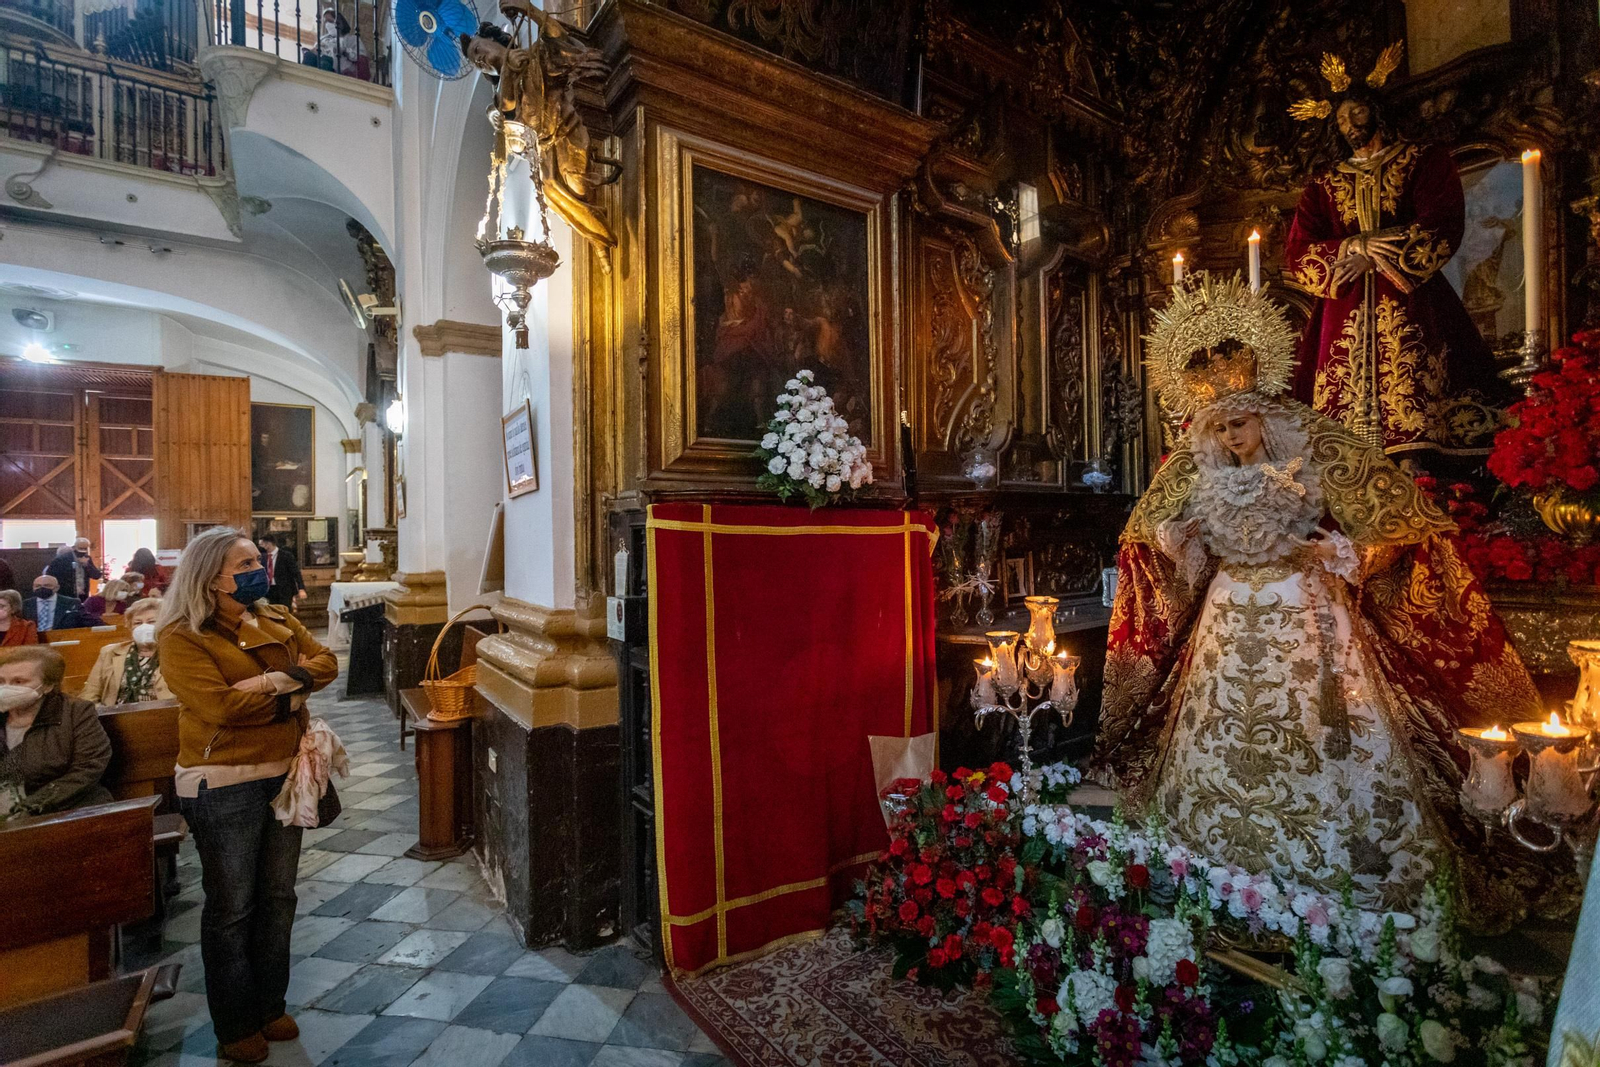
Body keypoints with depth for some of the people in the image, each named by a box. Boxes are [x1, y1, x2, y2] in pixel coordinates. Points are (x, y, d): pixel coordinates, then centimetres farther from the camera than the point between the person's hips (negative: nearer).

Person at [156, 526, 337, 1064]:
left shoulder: (277, 620, 7)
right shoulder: (182, 638, -12)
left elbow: (324, 662, -1)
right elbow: (221, 705, -23)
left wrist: (274, 681, -17)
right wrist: (290, 696, -13)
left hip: (283, 774, 6)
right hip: (224, 785, -6)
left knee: (278, 898, 16)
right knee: (232, 908, 8)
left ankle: (270, 1005, 34)